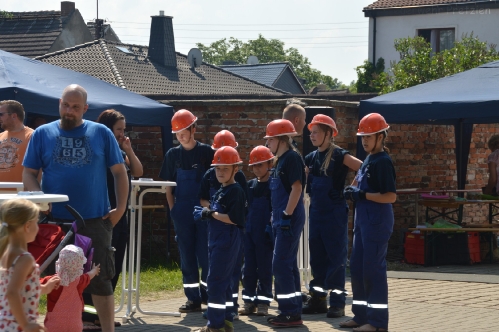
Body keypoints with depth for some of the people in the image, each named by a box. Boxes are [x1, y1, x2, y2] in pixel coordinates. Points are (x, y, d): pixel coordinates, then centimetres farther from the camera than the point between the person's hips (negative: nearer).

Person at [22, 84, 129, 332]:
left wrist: (120, 208, -3)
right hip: (55, 222, 1)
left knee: (100, 279, 2)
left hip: (95, 221, -1)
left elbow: (119, 172, 6)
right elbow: (28, 174, 5)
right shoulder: (42, 134, 5)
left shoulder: (101, 134, 5)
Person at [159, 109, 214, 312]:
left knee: (205, 252, -2)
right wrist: (173, 209, 3)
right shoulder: (173, 154, 7)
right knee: (186, 255, 5)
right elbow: (168, 185, 10)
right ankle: (193, 298, 10)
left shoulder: (206, 152, -1)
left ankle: (208, 294, 9)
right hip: (182, 211, 3)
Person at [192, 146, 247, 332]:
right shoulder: (221, 191, 16)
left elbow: (234, 219, -20)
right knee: (223, 282, 13)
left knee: (215, 280, -10)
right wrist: (206, 214, 4)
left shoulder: (235, 191, -13)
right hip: (216, 241, 10)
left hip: (227, 243, -10)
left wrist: (211, 214, -15)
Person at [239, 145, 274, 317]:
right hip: (249, 231, 5)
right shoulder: (250, 185, 11)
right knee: (248, 267, 7)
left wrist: (272, 228, -15)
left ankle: (263, 302, 6)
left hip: (265, 232, -5)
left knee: (264, 267, 0)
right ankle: (249, 301, 14)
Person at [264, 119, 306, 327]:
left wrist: (286, 216, -21)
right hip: (280, 219, 10)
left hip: (289, 220, -10)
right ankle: (291, 311, 17)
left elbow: (297, 188, -20)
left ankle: (292, 313, -9)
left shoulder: (292, 158, -13)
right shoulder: (279, 160, 16)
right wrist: (275, 218, 19)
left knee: (281, 265, -11)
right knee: (288, 265, 12)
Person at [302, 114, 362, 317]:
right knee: (317, 256, 10)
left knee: (336, 257, -3)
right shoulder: (311, 158, 10)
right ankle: (318, 299, 18)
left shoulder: (339, 155, -9)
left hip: (334, 213, -7)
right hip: (316, 212, 7)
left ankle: (337, 302, 0)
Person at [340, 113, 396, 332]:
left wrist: (363, 195, -19)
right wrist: (351, 191, 3)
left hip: (377, 222, -10)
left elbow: (391, 196, -20)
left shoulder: (383, 162, -14)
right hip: (363, 221, 10)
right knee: (357, 268, 14)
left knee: (373, 269, -7)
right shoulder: (368, 160, 14)